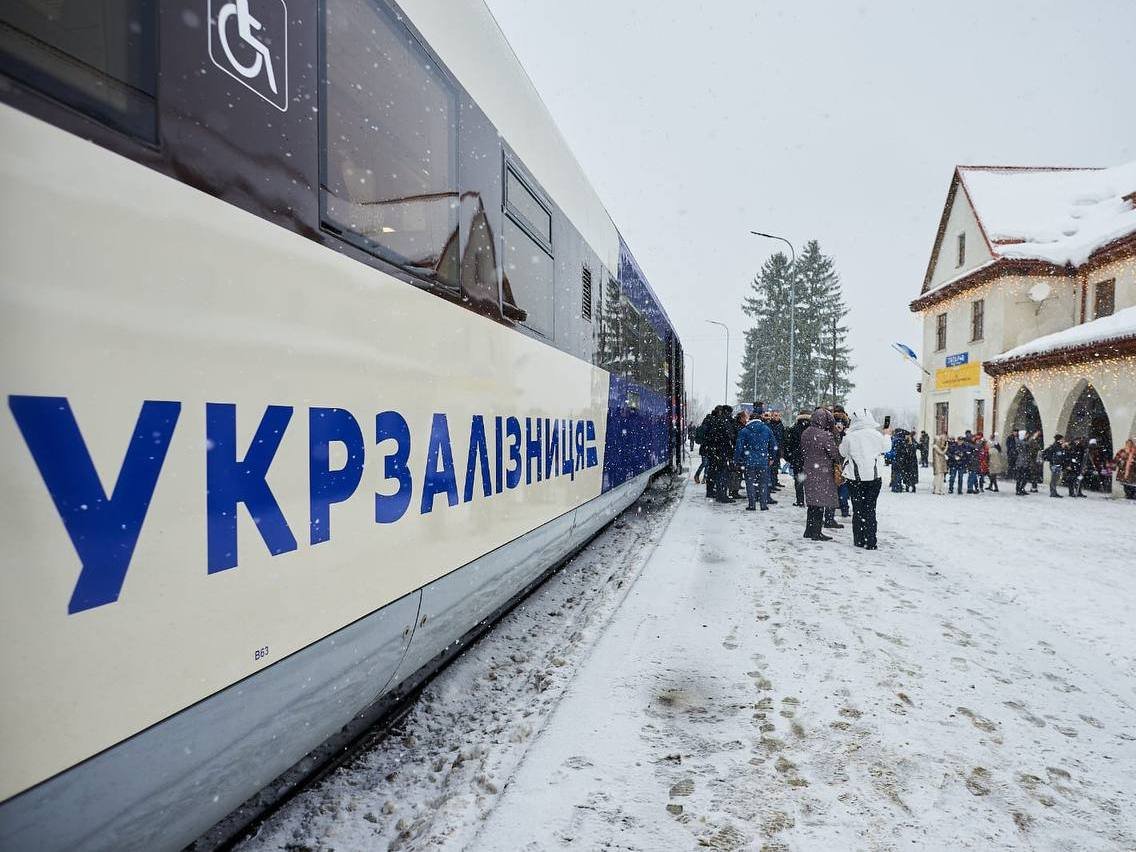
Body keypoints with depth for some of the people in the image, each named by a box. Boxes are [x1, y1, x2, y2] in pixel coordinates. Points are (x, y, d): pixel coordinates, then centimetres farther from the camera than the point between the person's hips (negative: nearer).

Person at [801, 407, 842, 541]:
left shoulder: (805, 433, 7)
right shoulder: (824, 435, -18)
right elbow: (835, 453, -12)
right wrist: (837, 462, 7)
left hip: (809, 471, 8)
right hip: (823, 473, -8)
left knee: (812, 502, 16)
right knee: (820, 502, 0)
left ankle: (809, 530, 23)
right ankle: (816, 533, 4)